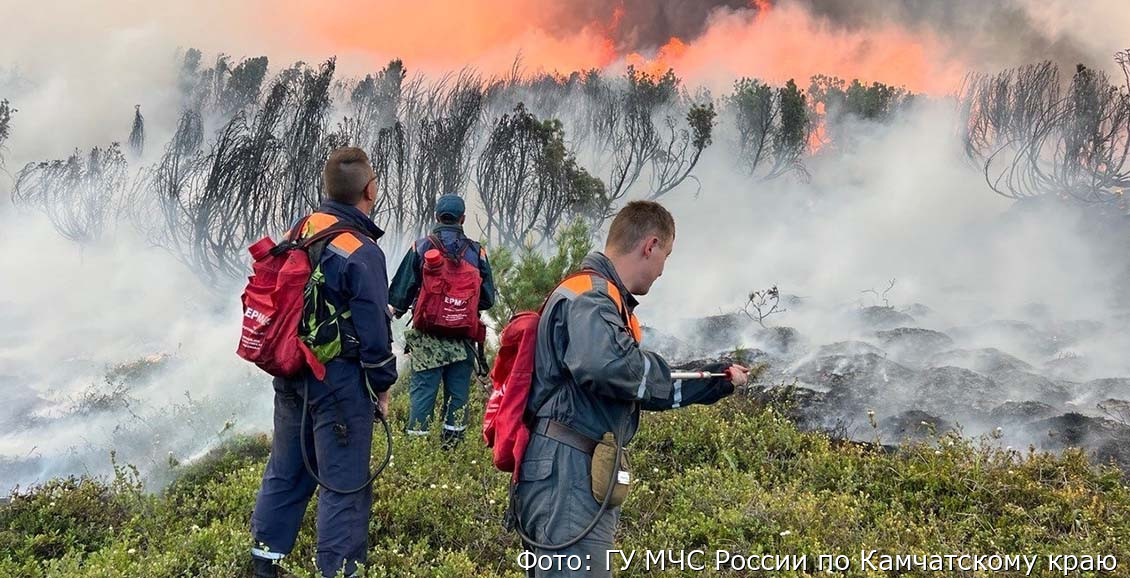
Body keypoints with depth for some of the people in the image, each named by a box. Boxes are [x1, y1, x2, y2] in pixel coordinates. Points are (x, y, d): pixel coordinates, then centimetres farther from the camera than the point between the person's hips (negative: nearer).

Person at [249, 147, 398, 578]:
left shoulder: (300, 231, 4)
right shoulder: (361, 252, -19)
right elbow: (374, 330, -16)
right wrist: (382, 385, -4)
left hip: (290, 370, 8)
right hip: (339, 379, -8)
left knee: (286, 468, 20)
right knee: (344, 482, 3)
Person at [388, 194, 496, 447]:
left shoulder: (420, 248, -2)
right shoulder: (476, 252, 1)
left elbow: (400, 294, 0)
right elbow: (488, 299, 6)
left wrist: (396, 313, 19)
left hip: (427, 338, -1)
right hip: (463, 339, 1)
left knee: (422, 392, 3)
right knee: (458, 395, 9)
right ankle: (452, 445, 13)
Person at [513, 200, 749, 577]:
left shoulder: (605, 299, 19)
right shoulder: (589, 296, -15)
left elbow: (641, 386, 23)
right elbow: (606, 364, -37)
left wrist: (719, 383, 25)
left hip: (581, 480, 11)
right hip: (568, 480, -11)